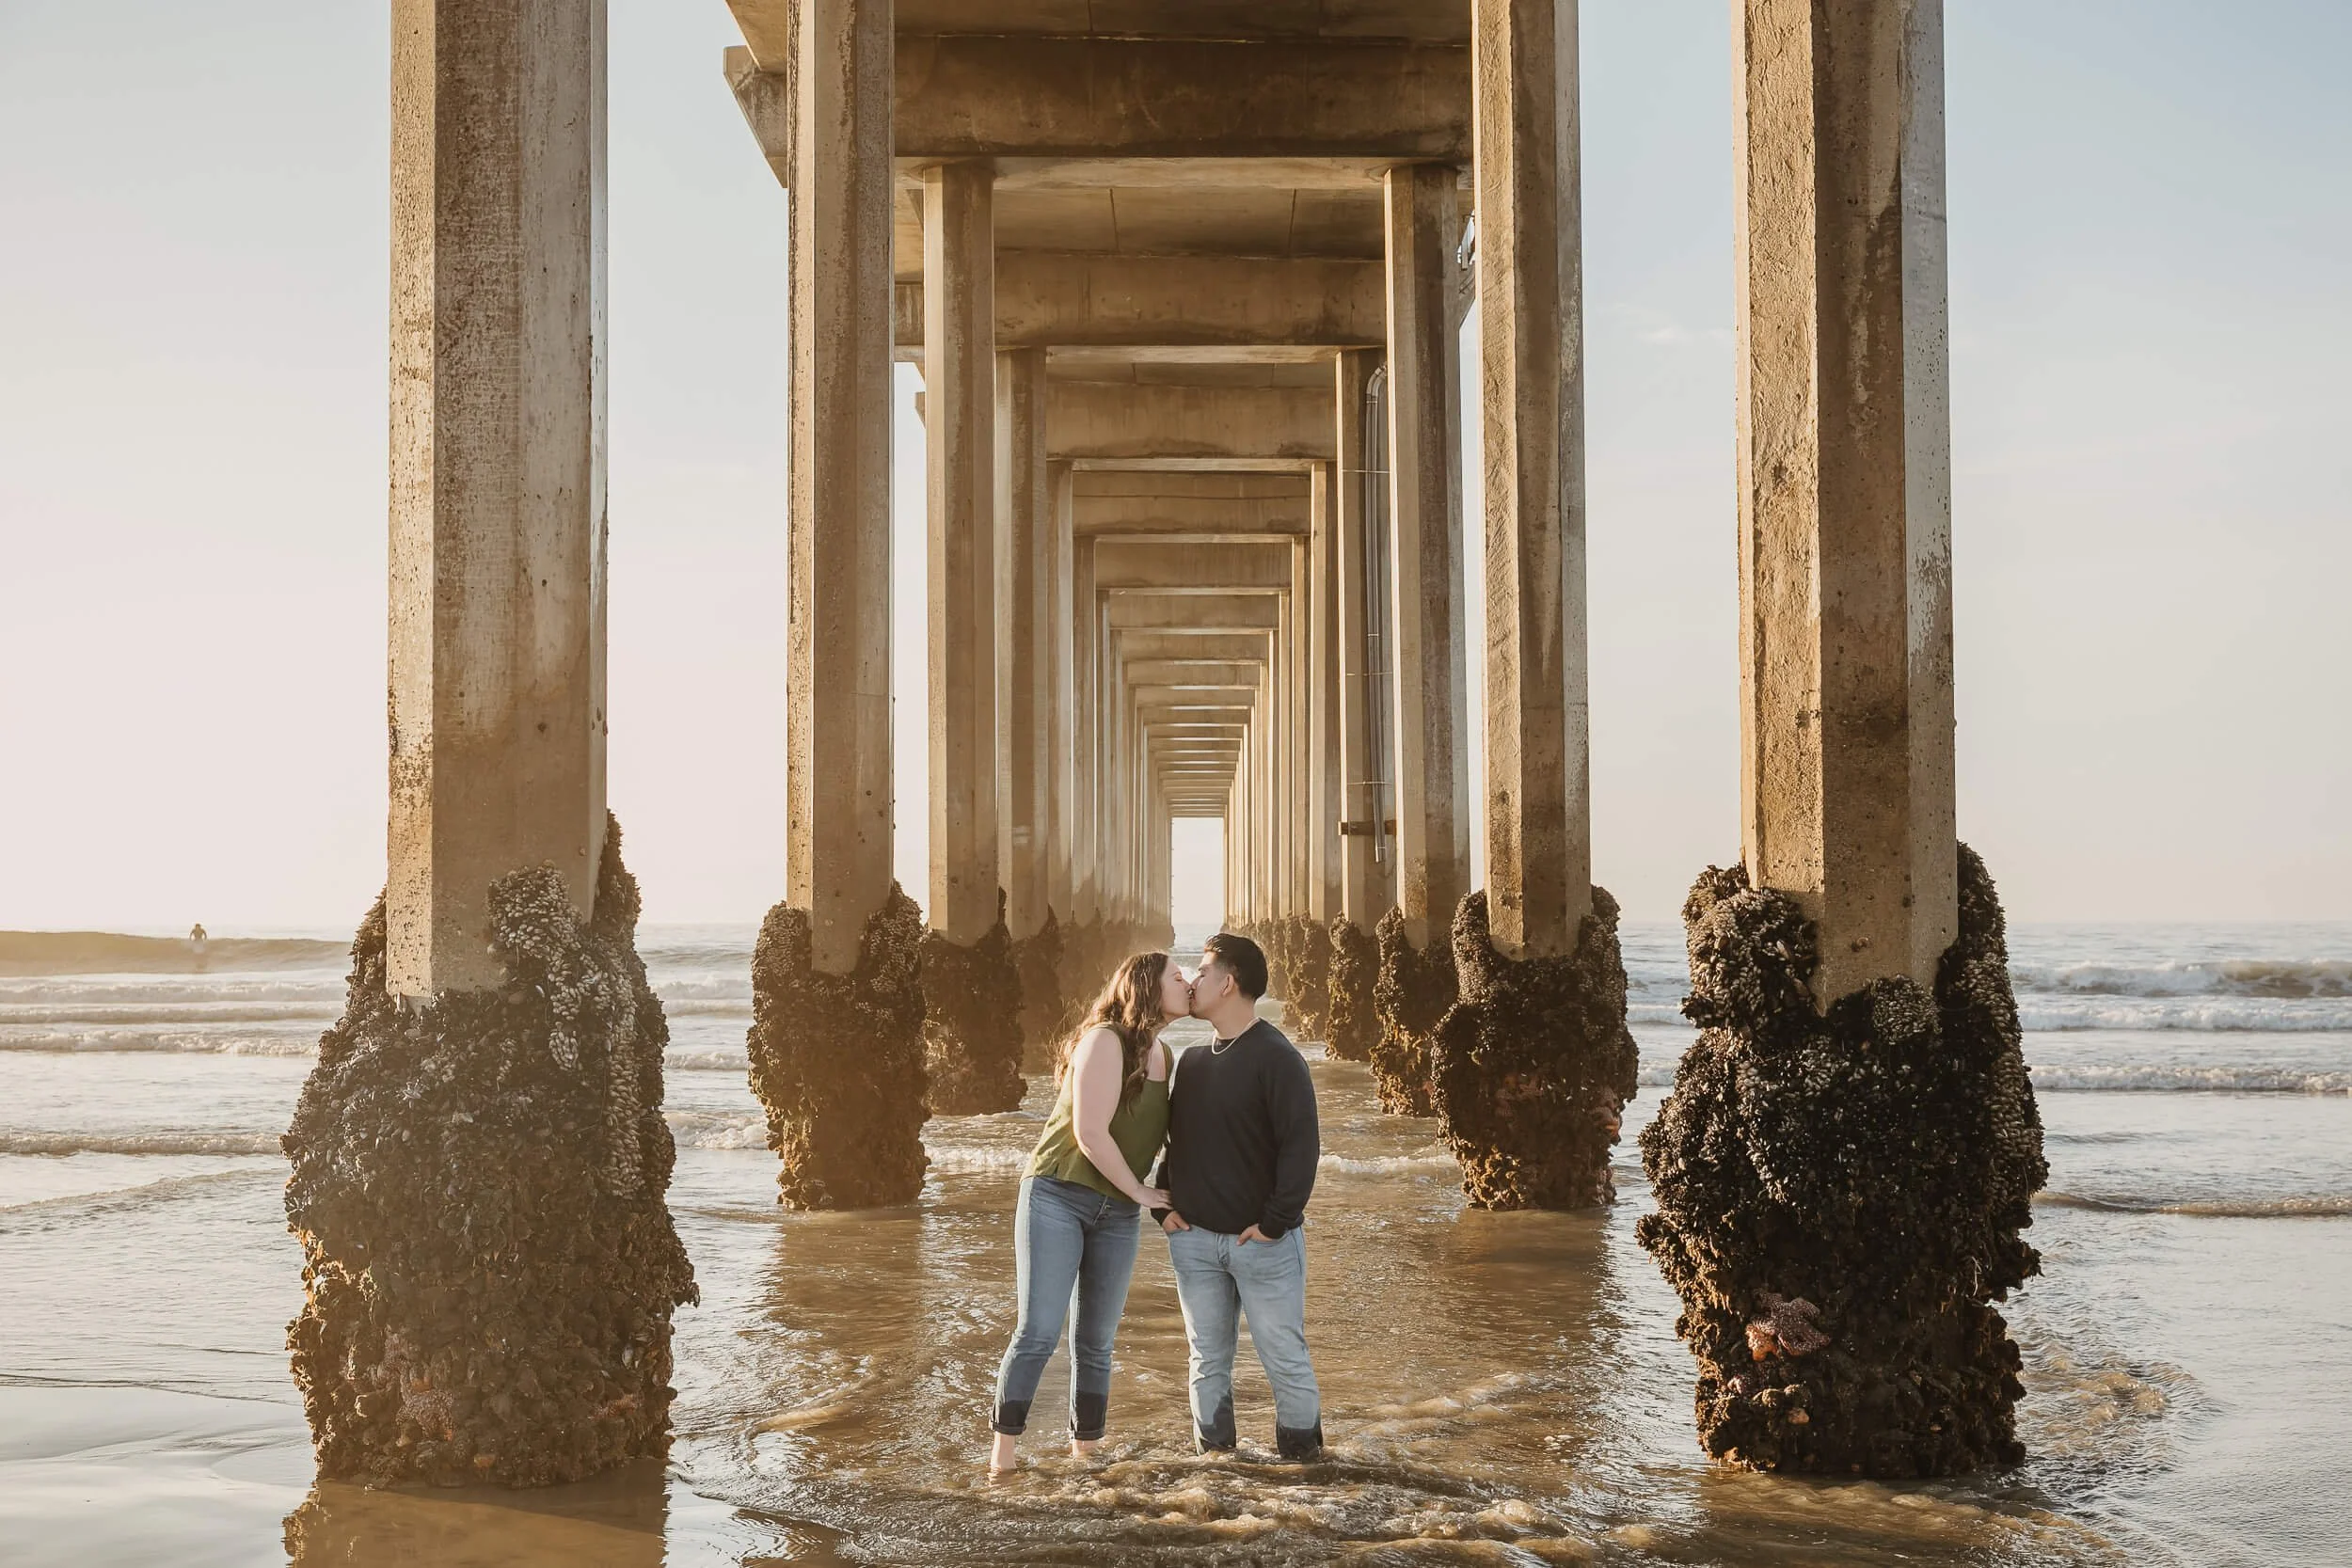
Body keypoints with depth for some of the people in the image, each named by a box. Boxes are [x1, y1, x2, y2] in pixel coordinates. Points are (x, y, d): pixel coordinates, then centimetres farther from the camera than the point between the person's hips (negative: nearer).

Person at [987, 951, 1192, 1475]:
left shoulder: (1163, 1057, 12)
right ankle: (1003, 1450, -4)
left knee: (1096, 1342, 6)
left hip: (1118, 1216, 7)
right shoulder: (1106, 1041, -13)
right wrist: (1140, 1192, -9)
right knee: (1039, 1331, -11)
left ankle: (1086, 1450, 15)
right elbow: (1090, 1134, -19)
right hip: (1057, 1197, -7)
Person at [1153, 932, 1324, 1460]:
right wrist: (1164, 1204, 6)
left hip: (1262, 1239, -6)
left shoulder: (1276, 1058, -10)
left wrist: (1276, 1221, -18)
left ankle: (1302, 1456, 11)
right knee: (1208, 1360, 10)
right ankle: (1213, 1455, 18)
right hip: (1194, 1237, 6)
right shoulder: (1191, 1061, 11)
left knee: (1285, 1357, 0)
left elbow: (1302, 1145, -15)